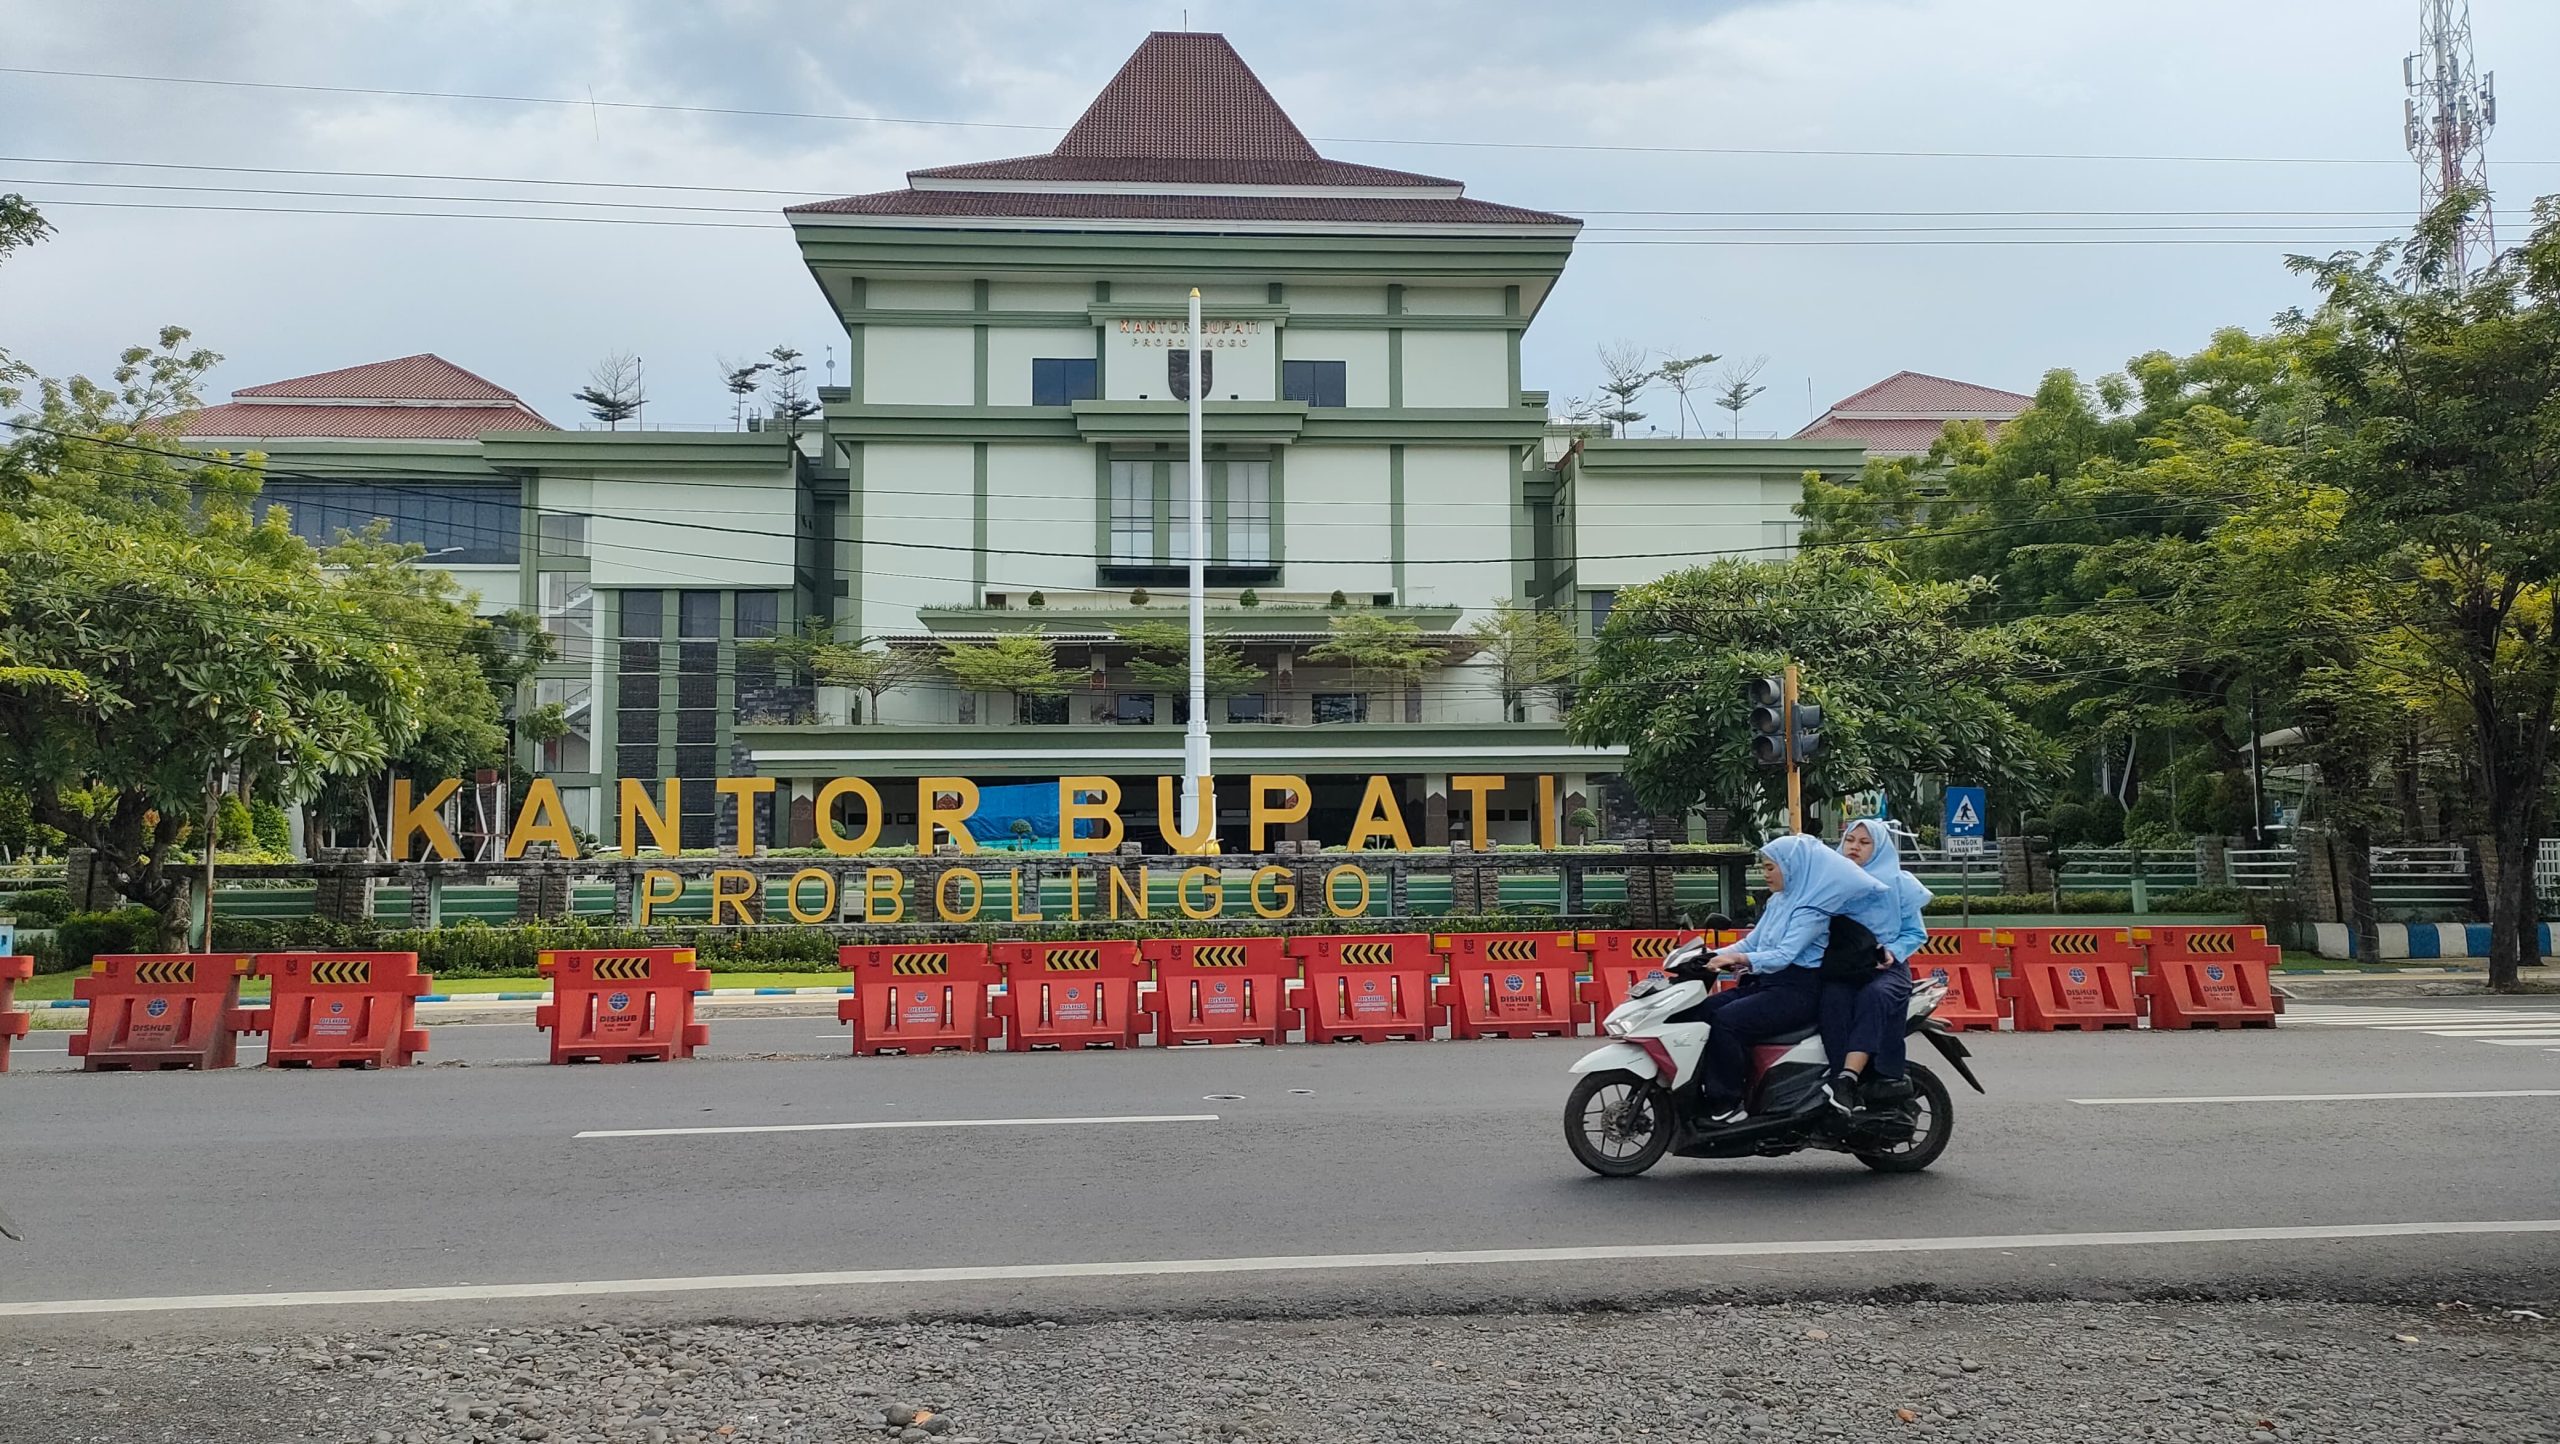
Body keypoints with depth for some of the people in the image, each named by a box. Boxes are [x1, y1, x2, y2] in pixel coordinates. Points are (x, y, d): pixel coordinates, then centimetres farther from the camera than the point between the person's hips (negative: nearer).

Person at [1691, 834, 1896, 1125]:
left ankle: (1729, 1104, -21)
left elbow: (1784, 955, -23)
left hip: (1798, 991, -9)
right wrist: (1713, 955, 1)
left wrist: (1738, 959, -36)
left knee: (1726, 1020, -28)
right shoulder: (1778, 901, 15)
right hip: (1765, 982, 9)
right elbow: (1751, 942, 16)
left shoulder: (1812, 906, -13)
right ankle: (1699, 1089, -10)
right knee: (1698, 1012, -9)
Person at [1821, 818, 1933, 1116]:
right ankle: (1854, 1090, -39)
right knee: (1834, 998, -35)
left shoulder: (1900, 883, 12)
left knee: (1875, 995, -37)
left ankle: (1846, 1079, -48)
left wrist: (1893, 952, -9)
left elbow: (1916, 932, 10)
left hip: (1885, 967, -1)